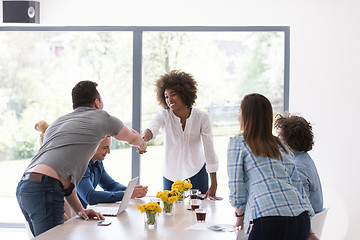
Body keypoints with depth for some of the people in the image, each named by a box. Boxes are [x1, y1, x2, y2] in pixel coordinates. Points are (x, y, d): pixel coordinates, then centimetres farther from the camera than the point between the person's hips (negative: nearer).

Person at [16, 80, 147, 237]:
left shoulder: (58, 122, 29)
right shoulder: (101, 117, 11)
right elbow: (132, 138, 31)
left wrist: (79, 210, 21)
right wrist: (142, 144, 56)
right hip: (44, 190, -8)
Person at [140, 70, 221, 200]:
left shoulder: (202, 117, -12)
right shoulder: (163, 116, -12)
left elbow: (209, 150, -12)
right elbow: (152, 128, -34)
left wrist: (213, 186, -15)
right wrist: (143, 139, -60)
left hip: (197, 173, 0)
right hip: (171, 174, 0)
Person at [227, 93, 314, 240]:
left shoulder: (237, 143, 8)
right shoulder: (281, 145, 23)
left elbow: (237, 188, 4)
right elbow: (297, 185, 19)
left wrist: (240, 216, 20)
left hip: (270, 218, -6)